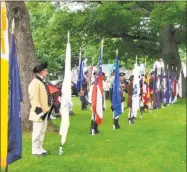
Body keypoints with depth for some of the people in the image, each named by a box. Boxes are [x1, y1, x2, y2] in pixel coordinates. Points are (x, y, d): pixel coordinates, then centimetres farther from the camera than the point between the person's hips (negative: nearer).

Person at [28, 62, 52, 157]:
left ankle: (40, 148, 26)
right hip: (40, 112, -10)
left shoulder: (43, 82, 14)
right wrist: (39, 111, -22)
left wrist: (48, 110, 18)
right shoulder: (35, 82, -17)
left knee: (42, 131, 16)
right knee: (37, 132, -1)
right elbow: (34, 99, -22)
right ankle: (35, 150, 8)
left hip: (45, 111, 10)